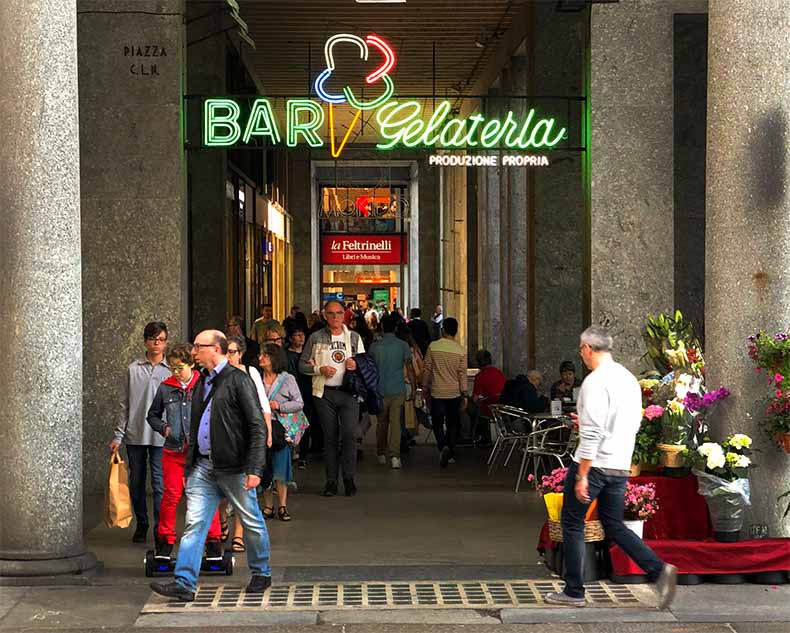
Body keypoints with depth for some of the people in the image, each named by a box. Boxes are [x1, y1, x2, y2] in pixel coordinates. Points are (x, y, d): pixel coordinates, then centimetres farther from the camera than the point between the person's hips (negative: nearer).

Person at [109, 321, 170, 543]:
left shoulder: (171, 371, 2)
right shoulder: (133, 369, 7)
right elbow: (126, 405, 10)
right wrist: (118, 436, 7)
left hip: (160, 435, -2)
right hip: (135, 435, 2)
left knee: (160, 484, -6)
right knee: (136, 482, 9)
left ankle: (160, 529, 1)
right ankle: (141, 525, 24)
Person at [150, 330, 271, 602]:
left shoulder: (239, 380, -9)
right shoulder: (202, 382, 15)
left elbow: (257, 427, -11)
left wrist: (254, 468, -17)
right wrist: (189, 465, 17)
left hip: (234, 467, -6)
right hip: (203, 465, 6)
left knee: (252, 522, 7)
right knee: (194, 523, -2)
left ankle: (261, 574, 24)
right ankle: (184, 583, -3)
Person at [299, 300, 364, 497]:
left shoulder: (354, 337, 12)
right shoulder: (316, 338, 7)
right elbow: (302, 364, 7)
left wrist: (356, 366, -6)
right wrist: (320, 369, -11)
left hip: (349, 392, 0)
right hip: (325, 393, 0)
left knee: (350, 434, -11)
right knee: (330, 437, 3)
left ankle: (349, 477, -2)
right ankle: (331, 480, 9)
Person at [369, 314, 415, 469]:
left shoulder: (375, 346, 0)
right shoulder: (403, 345, -3)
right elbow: (409, 368, -4)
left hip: (380, 391, 1)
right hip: (398, 390, -1)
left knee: (382, 423, 14)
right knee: (395, 423, -3)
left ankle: (381, 454, 25)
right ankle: (395, 455, -15)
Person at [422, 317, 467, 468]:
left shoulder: (433, 347, -7)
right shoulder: (461, 351, -5)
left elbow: (427, 369, -1)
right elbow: (462, 373, -3)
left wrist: (425, 387, 11)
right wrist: (464, 394, 4)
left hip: (437, 392, -1)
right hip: (454, 393, 1)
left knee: (438, 423, 6)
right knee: (452, 424, 14)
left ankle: (443, 447, -18)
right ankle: (451, 453, 18)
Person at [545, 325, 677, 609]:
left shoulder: (596, 381, -16)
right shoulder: (629, 378, 10)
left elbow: (592, 434, -21)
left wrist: (582, 476, -19)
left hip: (594, 464, -8)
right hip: (620, 466, 8)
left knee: (573, 524, 8)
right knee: (614, 526, 16)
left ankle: (574, 592, 13)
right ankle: (658, 570, -2)